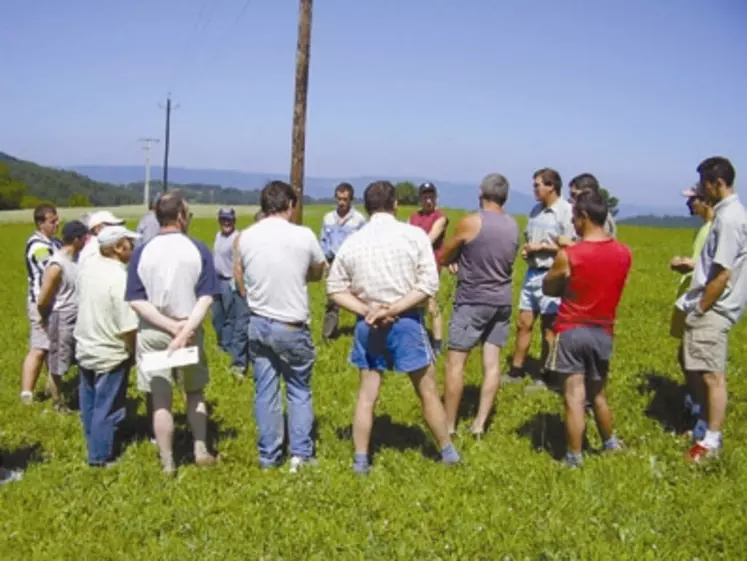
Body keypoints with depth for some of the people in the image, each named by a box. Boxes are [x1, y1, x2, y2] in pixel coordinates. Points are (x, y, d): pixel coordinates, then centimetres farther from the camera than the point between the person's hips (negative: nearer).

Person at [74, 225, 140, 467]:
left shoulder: (87, 269, -2)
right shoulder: (120, 278, -25)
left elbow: (82, 303, 10)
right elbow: (127, 327, -26)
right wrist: (133, 352, -9)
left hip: (85, 348, 8)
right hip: (110, 354, -8)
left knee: (89, 403, 22)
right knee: (107, 408, 7)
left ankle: (94, 448, 39)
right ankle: (101, 457, 19)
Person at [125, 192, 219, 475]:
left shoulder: (142, 252, -4)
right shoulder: (198, 250, -7)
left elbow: (136, 301, -10)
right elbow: (206, 298, -14)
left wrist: (172, 326, -13)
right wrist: (185, 330, -17)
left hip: (152, 334, 0)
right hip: (190, 332, 0)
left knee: (161, 401, 8)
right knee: (194, 392, 21)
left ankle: (168, 463, 16)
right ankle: (201, 450, 21)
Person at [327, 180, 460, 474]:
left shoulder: (352, 242, 0)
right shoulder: (415, 235, -7)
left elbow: (335, 288, 0)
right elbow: (429, 283, -13)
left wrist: (367, 311, -8)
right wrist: (393, 309, -14)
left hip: (368, 325, 2)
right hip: (406, 322, -2)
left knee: (367, 393, 13)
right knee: (428, 391, 12)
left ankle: (360, 460, 18)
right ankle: (448, 452, 27)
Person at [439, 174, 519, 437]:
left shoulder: (471, 222, -13)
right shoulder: (513, 225, 6)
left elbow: (443, 257, -3)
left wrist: (456, 258, 16)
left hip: (473, 300, -6)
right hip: (502, 301, 6)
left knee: (455, 362, 1)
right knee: (492, 362, 6)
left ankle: (449, 426, 4)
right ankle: (480, 423, 9)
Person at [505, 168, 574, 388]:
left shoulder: (567, 211, -12)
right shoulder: (536, 210, 12)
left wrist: (541, 247, -14)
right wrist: (525, 249, 1)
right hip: (532, 273, 7)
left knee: (549, 327, 3)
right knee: (523, 324, 12)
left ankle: (543, 377, 13)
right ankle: (515, 371, 23)